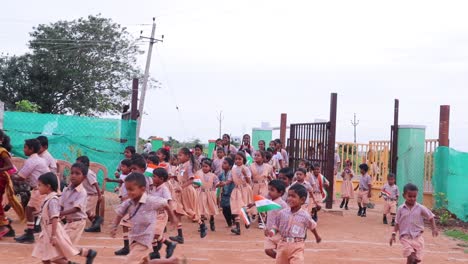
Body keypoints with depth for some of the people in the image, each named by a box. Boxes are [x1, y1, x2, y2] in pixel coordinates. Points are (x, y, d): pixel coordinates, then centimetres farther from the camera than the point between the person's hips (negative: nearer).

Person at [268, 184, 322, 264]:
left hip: (297, 247, -3)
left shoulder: (305, 215, -8)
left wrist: (317, 237, 26)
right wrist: (272, 231, -16)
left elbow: (312, 226, 11)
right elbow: (276, 227, 6)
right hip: (283, 245, 3)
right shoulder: (282, 213, -3)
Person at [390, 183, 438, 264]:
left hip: (418, 237, 1)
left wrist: (434, 228, -7)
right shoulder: (401, 209, 0)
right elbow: (397, 223, 8)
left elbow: (431, 217, 6)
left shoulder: (421, 208, -2)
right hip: (405, 237, -1)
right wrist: (393, 234, 1)